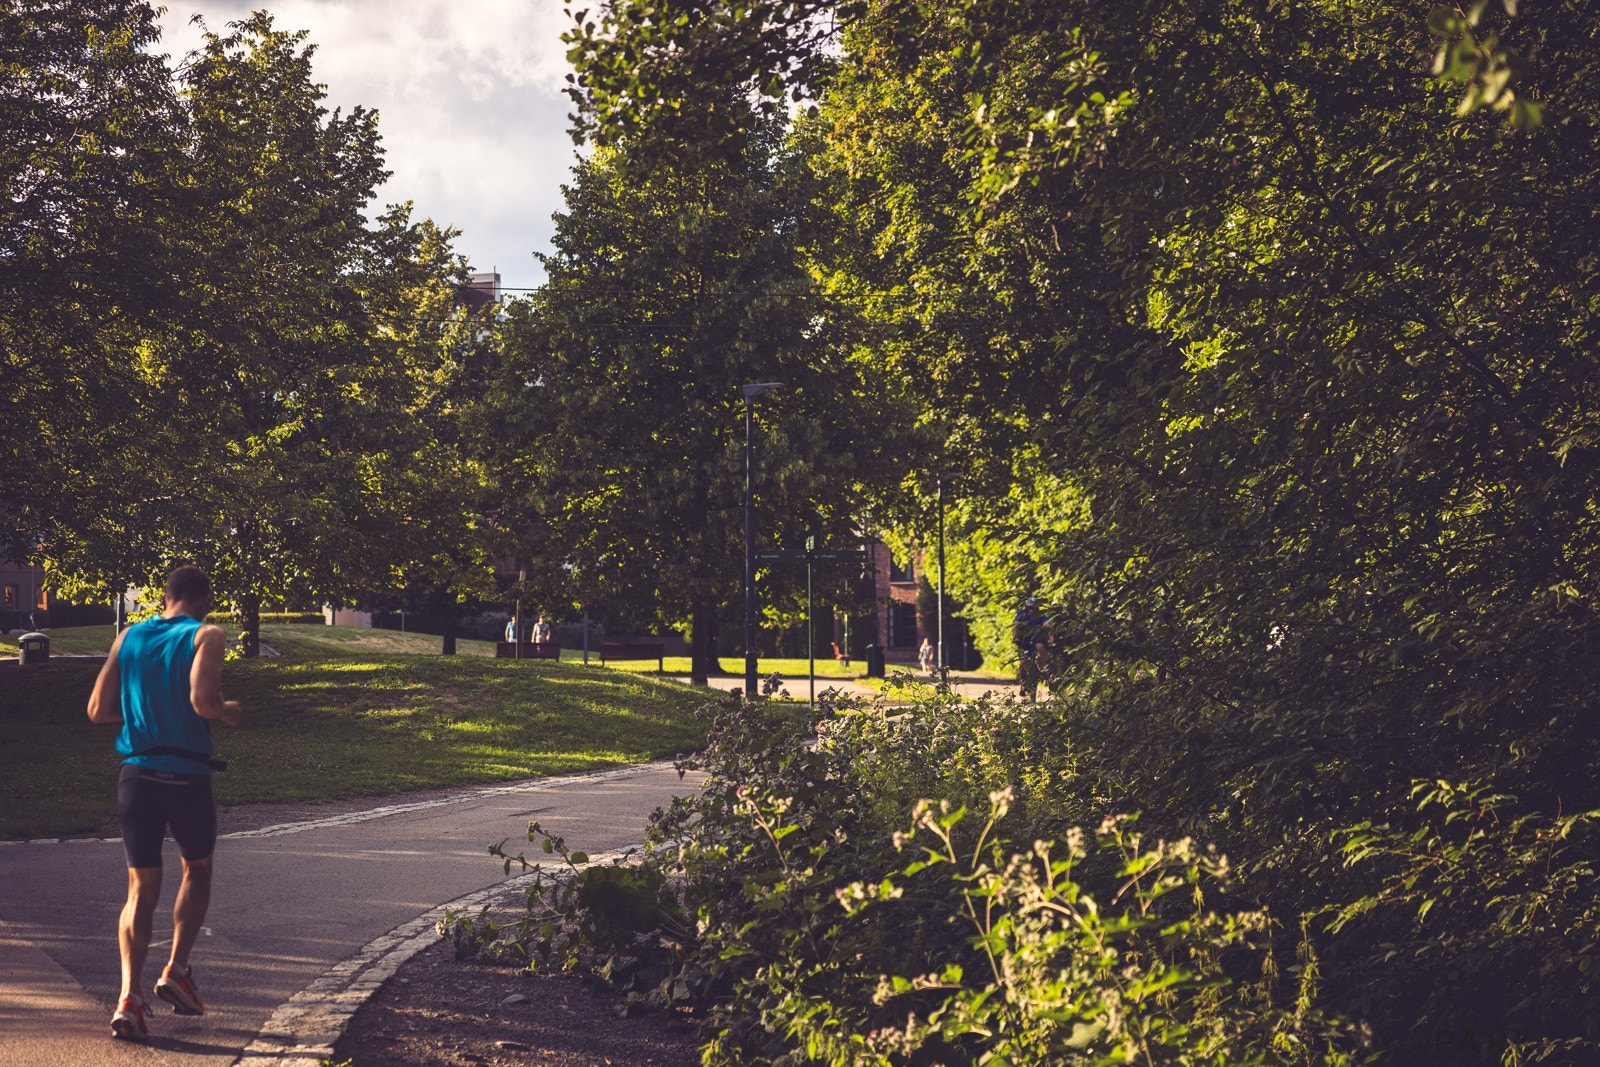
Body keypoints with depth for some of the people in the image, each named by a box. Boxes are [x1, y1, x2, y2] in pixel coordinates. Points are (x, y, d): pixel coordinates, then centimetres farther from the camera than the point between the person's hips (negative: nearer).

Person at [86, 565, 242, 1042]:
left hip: (137, 776, 3)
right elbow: (203, 702, -21)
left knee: (141, 889, 9)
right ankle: (176, 971, 11)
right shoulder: (207, 636, -7)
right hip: (187, 779, -3)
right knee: (198, 871, 22)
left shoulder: (129, 637, 7)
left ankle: (129, 995, -7)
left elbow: (98, 710, 7)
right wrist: (230, 711, 0)